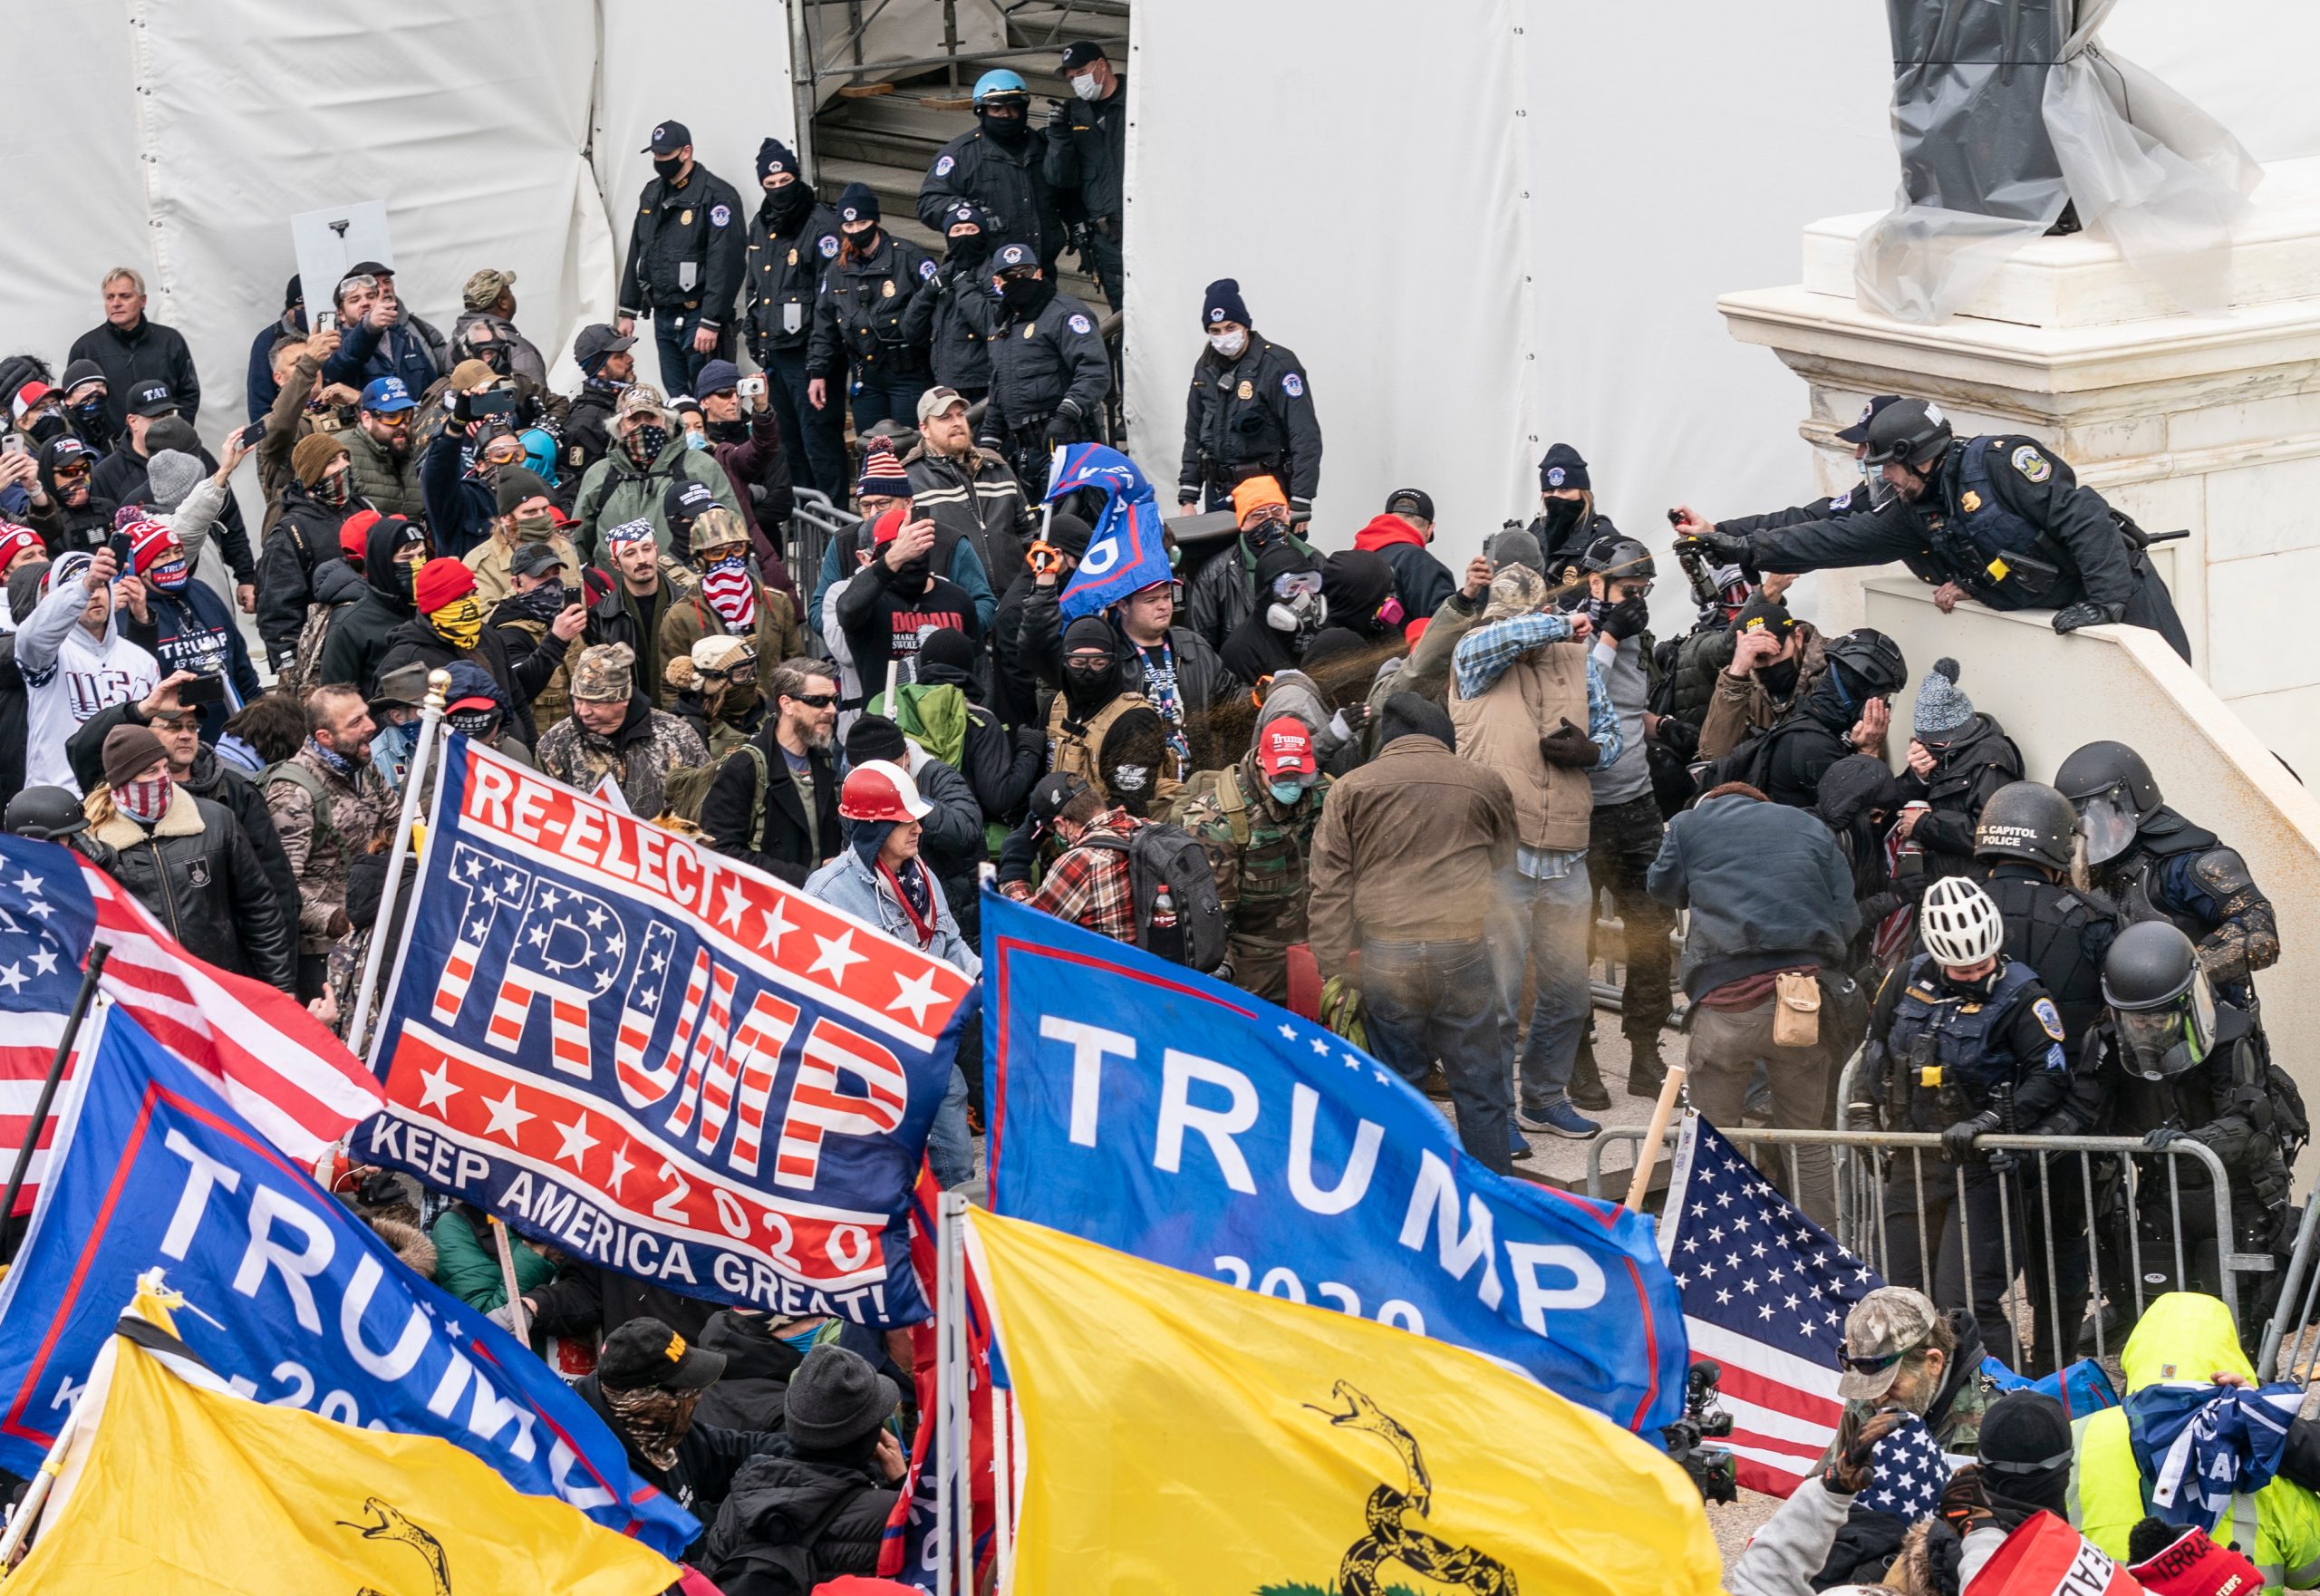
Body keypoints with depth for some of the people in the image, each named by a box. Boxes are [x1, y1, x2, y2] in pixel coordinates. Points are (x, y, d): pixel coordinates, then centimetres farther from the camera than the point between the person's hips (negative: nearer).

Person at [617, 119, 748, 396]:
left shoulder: (717, 195, -11)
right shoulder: (652, 193, 14)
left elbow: (725, 264, -18)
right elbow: (637, 254, 21)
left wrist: (710, 322, -22)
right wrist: (628, 311, 17)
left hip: (697, 317, -8)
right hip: (663, 317, 8)